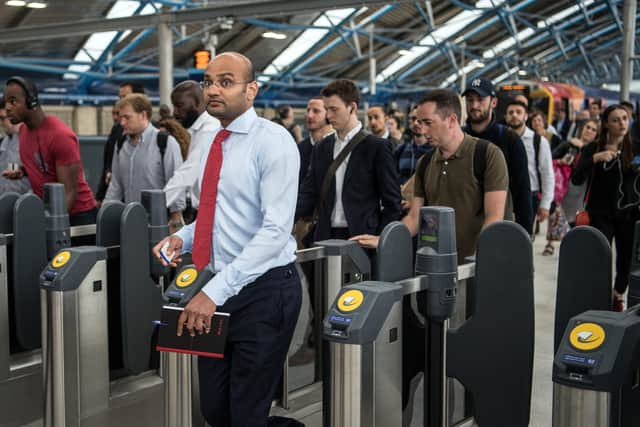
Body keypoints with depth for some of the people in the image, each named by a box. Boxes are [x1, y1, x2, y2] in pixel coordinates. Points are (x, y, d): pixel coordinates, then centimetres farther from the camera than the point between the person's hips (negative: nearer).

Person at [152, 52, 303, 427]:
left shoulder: (273, 141, -14)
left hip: (263, 291, -8)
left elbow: (275, 230, -22)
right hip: (217, 289, 8)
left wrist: (215, 291, -27)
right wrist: (183, 238, 1)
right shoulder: (214, 144, 12)